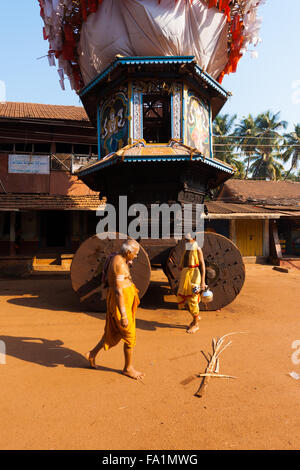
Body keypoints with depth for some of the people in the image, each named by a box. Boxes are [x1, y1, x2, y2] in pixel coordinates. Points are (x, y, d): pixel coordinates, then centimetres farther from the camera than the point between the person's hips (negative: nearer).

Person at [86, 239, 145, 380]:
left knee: (114, 332, 21)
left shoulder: (117, 258, 7)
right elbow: (118, 291, -28)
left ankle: (92, 354, 33)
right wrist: (123, 315, -26)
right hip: (120, 302, -10)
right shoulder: (119, 264, -25)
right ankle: (128, 368, 23)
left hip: (124, 299, 10)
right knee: (130, 336, 5)